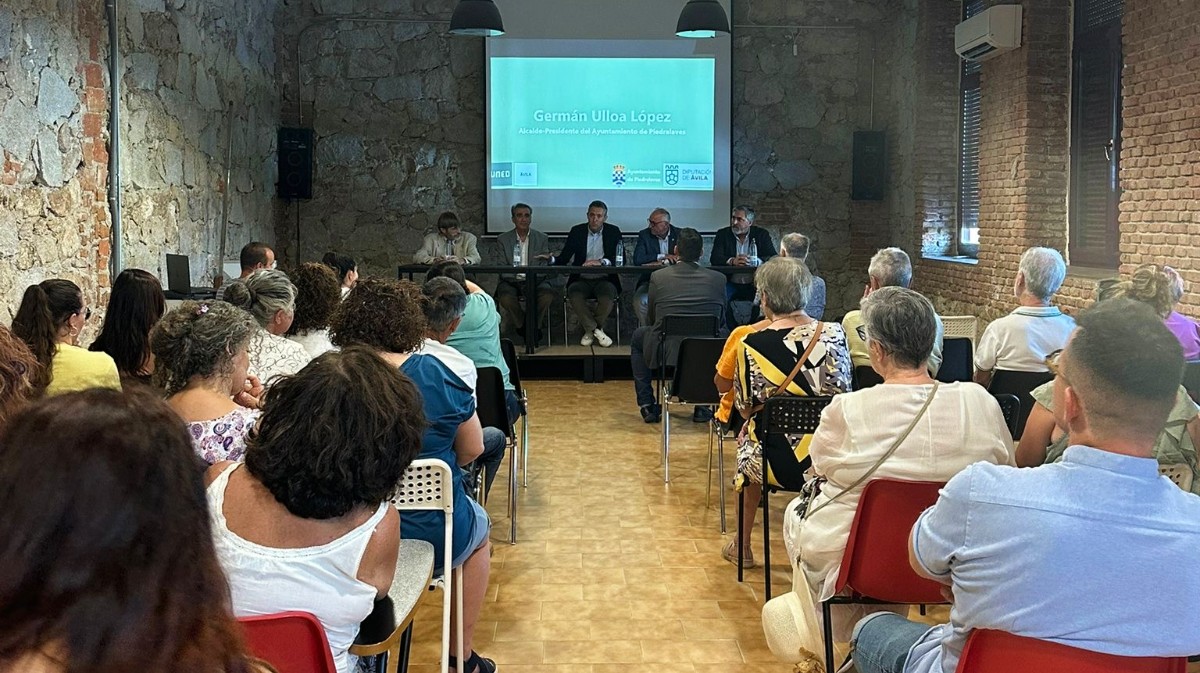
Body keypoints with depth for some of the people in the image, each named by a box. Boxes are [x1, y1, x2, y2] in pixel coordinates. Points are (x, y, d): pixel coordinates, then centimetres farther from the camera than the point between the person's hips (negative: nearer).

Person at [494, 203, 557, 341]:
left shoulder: (542, 239, 9)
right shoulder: (502, 239, 8)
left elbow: (543, 268, 4)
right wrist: (515, 276, -17)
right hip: (511, 282, 0)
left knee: (547, 295, -33)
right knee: (506, 297, -34)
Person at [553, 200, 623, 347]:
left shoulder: (613, 232, 4)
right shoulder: (577, 231, 7)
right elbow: (564, 258, 2)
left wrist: (601, 262, -24)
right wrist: (551, 259, -21)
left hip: (604, 280, -1)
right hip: (582, 280, 1)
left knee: (608, 295, -33)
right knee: (574, 294, -31)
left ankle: (590, 329, -9)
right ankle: (596, 330, -15)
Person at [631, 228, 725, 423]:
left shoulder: (658, 277, -7)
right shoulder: (718, 279, -5)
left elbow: (651, 318, 6)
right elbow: (719, 320, 8)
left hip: (666, 353, -1)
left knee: (638, 337, 31)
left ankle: (647, 405, 28)